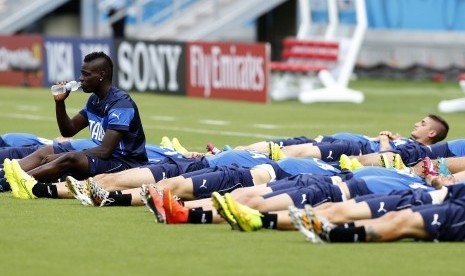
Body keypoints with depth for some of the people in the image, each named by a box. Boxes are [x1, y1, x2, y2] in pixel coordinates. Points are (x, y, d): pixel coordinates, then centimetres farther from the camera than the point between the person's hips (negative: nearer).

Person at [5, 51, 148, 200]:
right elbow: (68, 130, 19)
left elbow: (105, 151, -23)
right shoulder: (94, 101, 13)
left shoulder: (120, 104, -17)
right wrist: (60, 102, 1)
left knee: (70, 158, -31)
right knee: (46, 152, -2)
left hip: (127, 164, -9)